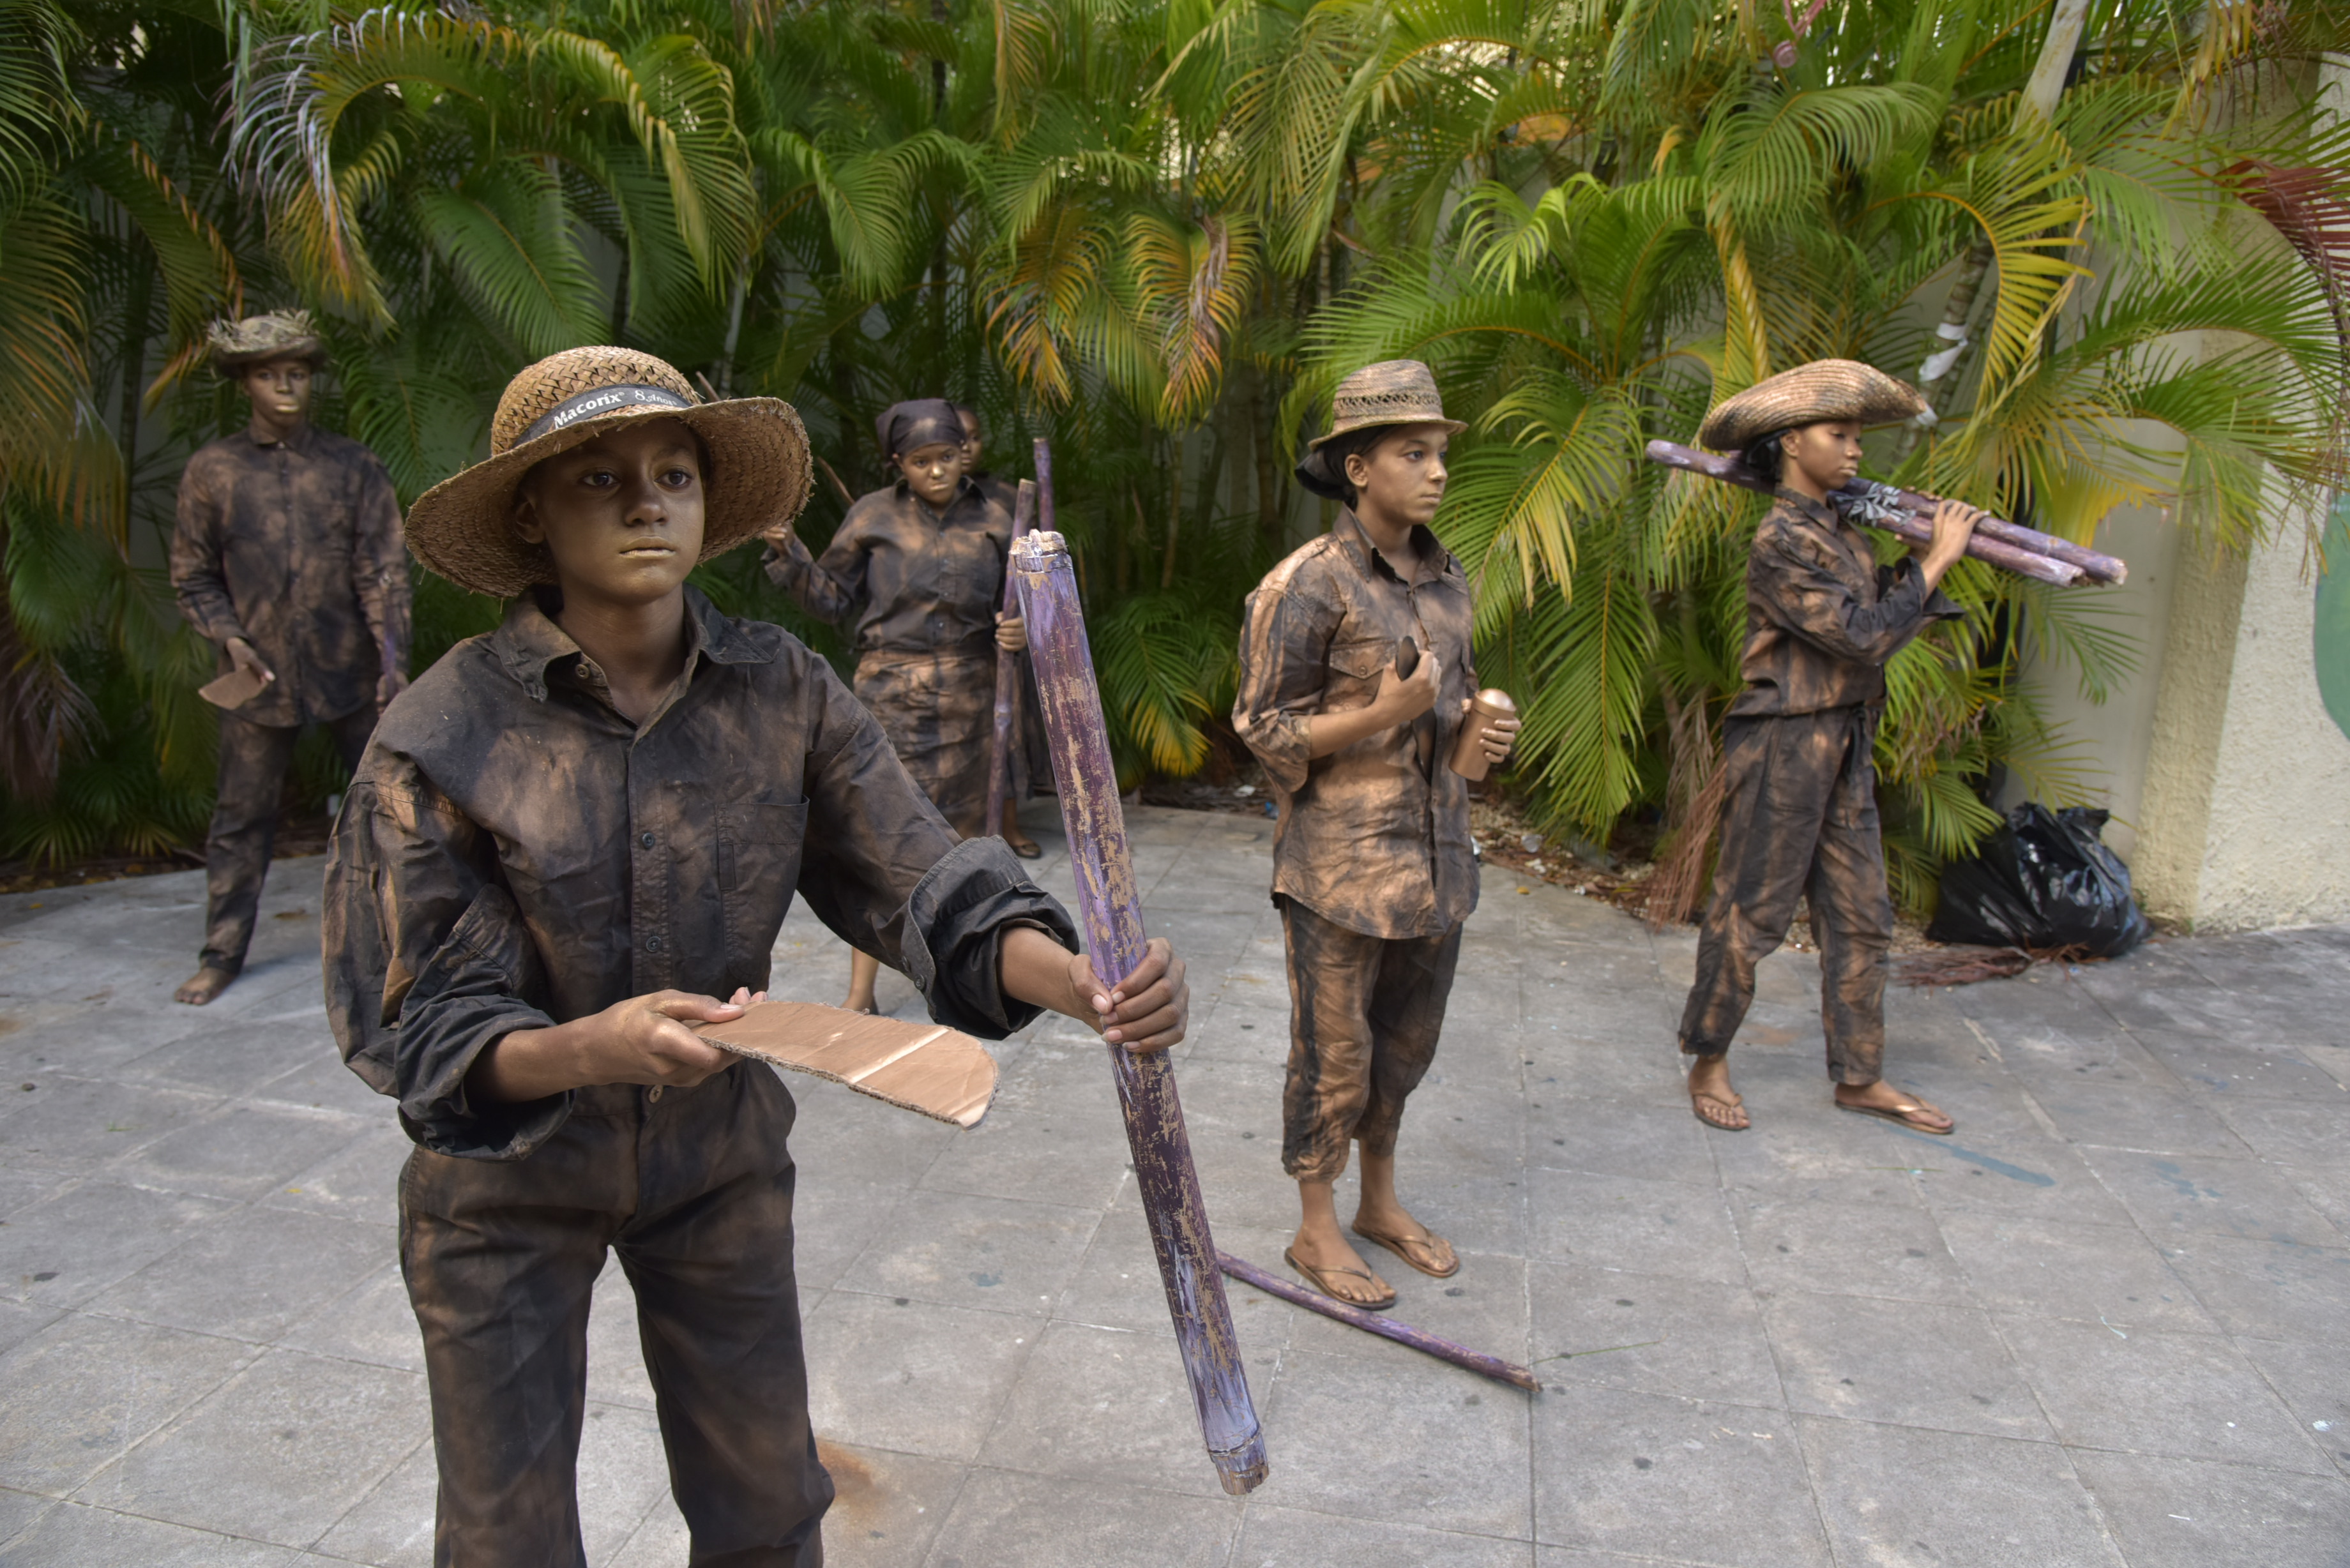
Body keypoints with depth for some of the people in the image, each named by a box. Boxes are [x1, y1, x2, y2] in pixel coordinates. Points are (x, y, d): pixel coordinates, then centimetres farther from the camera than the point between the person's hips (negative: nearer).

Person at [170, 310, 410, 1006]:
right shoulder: (212, 470, 2)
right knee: (242, 814, 7)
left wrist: (393, 655, -14)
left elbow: (384, 566, -5)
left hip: (350, 669, 0)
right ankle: (222, 953, 18)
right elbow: (193, 575, 7)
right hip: (260, 674, 1)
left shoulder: (352, 464, 0)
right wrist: (229, 638, -10)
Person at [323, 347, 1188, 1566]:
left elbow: (923, 884, -19)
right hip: (506, 1179, -2)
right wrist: (593, 1048, -40)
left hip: (720, 1156, 3)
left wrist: (1076, 981, -39)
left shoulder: (783, 691, -13)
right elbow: (419, 1031, -19)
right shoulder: (439, 739, -21)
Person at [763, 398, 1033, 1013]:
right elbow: (832, 599, 5)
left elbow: (1015, 607, 11)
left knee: (960, 828, 10)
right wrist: (788, 554, -9)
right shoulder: (873, 517, 0)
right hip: (889, 689, -2)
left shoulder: (992, 522, 4)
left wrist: (1020, 632, -10)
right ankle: (860, 992, -1)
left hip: (967, 693, 2)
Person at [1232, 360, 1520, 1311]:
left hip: (1435, 849, 7)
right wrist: (1381, 713, -22)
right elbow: (1265, 727, -11)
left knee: (1406, 1040, 17)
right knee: (1335, 1049, 5)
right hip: (1341, 861, -7)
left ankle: (1380, 1203, 36)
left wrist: (1480, 731, -1)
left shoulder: (1446, 579, 9)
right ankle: (1316, 1231, 23)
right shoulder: (1309, 585, -13)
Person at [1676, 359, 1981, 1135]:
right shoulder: (1781, 542, -16)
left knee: (1861, 915, 12)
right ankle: (1708, 1063, 18)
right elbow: (1864, 637, -19)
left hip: (1845, 747, 9)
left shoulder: (1839, 529, 12)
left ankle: (1860, 1076, 24)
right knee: (1751, 913, 2)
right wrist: (1936, 560, -11)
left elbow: (1885, 604, 14)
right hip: (1783, 748, -9)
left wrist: (1928, 553, 0)